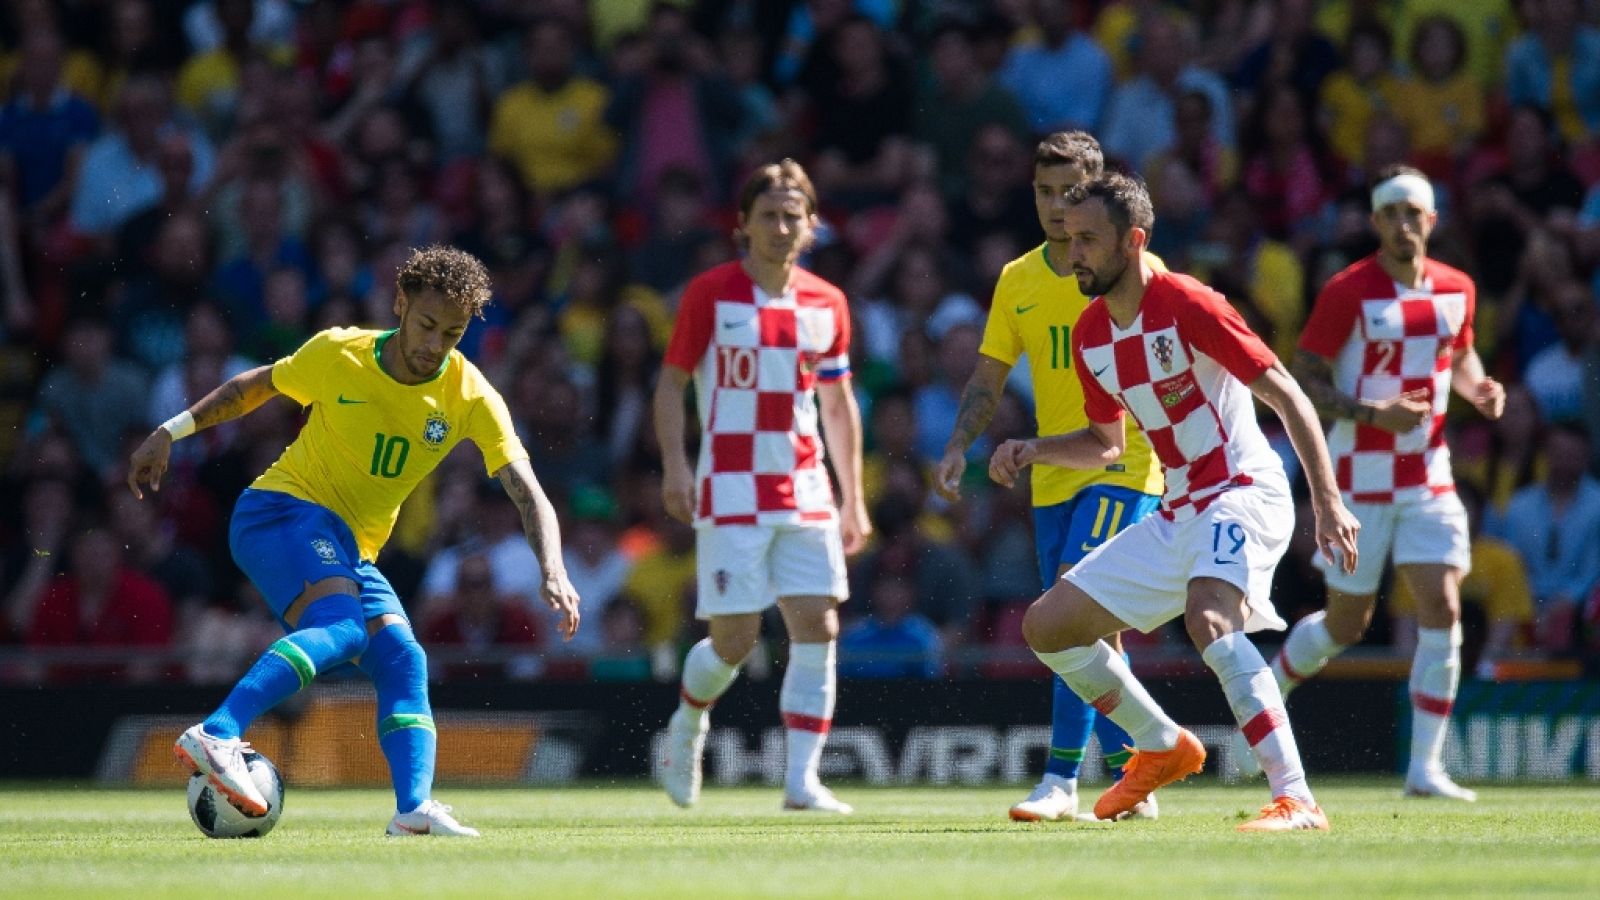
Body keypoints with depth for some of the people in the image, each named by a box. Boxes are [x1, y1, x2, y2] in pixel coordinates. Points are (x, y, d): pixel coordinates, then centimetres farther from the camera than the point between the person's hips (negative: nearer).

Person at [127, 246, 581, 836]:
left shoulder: (471, 398, -7)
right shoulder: (337, 355, -11)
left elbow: (528, 496, -14)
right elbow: (253, 387, 9)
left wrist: (553, 574, -30)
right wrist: (172, 432, 9)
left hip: (350, 550, 5)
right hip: (280, 508, -5)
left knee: (402, 657, -15)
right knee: (342, 627, -32)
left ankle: (414, 807, -25)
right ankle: (217, 736, -45)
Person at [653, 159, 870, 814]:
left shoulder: (826, 304, 9)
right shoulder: (710, 293, -2)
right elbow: (671, 382, 1)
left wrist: (853, 499, 14)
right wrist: (675, 465, -12)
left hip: (804, 493, 4)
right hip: (730, 491, -4)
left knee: (818, 627, -8)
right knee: (734, 639, -5)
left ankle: (802, 780, -6)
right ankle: (688, 722, 27)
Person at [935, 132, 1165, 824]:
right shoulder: (1018, 281, 9)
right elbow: (988, 379, 14)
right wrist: (960, 445, 0)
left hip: (1124, 467, -6)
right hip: (1052, 477, 6)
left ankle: (1062, 779, -20)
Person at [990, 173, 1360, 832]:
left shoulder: (1188, 307, -15)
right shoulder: (1090, 333, 9)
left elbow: (1288, 398, -14)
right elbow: (1107, 443, 23)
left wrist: (1328, 502, -21)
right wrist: (1032, 451, 5)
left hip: (1242, 493, -9)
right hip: (1178, 512, 9)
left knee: (1209, 620, -36)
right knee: (1046, 627, 8)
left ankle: (1296, 800, -40)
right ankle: (1162, 748, 25)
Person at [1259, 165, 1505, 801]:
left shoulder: (1456, 290, 4)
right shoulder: (1348, 292, -11)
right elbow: (1303, 380, -10)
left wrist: (1479, 388, 0)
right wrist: (1372, 413, -24)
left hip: (1429, 478, 4)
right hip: (1360, 479, -4)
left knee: (1442, 611, -11)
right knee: (1345, 625, 5)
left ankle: (1425, 767, -6)